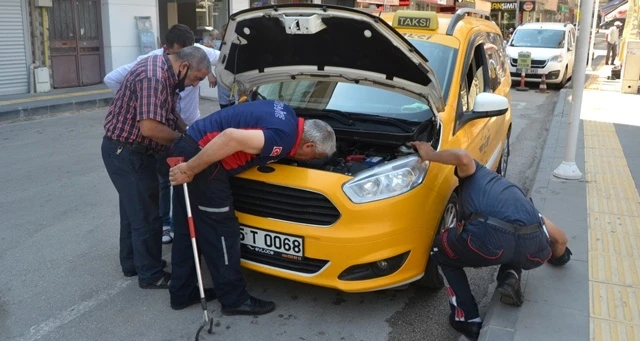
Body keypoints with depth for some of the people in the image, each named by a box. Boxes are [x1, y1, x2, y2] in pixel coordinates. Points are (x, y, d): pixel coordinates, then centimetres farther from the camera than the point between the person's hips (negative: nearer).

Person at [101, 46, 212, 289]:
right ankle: (151, 275, 13)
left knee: (133, 210, 21)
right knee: (147, 215, -1)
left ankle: (131, 264, 36)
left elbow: (168, 115, 16)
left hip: (128, 151, 10)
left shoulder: (165, 71, 6)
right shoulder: (153, 78, -27)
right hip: (125, 152, -10)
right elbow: (150, 128, -33)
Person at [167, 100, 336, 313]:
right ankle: (235, 300, 16)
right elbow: (232, 137, -31)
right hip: (199, 155, -10)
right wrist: (189, 170, -25)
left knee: (188, 229, 17)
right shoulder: (283, 138, -19)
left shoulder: (287, 116, 10)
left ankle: (182, 293, 30)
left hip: (188, 148, 10)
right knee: (221, 231, 1)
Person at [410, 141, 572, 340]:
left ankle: (468, 319, 20)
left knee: (441, 251, 28)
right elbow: (560, 238, 39)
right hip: (534, 249, 5)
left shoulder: (474, 173, 29)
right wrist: (558, 257, 61)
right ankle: (510, 278, 15)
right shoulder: (512, 192, 39)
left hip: (490, 239, -5)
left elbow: (463, 157, 2)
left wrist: (430, 155, 20)